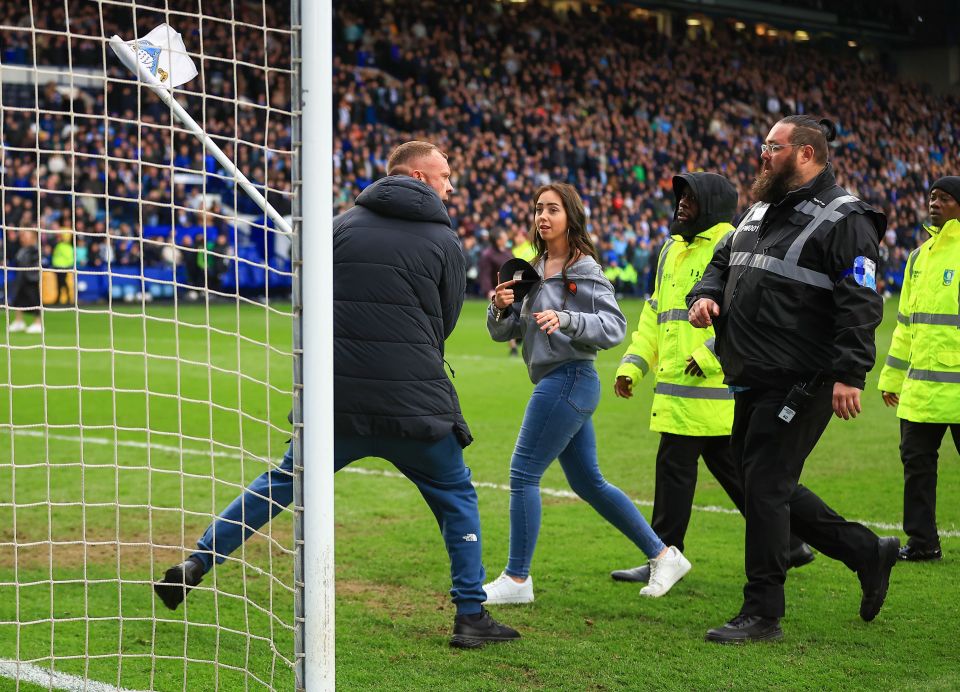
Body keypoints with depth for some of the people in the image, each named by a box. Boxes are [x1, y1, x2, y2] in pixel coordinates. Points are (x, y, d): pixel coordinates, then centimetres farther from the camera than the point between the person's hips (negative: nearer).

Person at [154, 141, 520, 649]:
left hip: (335, 400, 3)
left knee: (282, 482, 20)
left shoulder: (343, 225, 4)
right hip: (416, 405, -2)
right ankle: (471, 617, 13)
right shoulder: (444, 241, 0)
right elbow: (446, 321, 8)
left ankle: (196, 564, 17)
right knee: (456, 499, 16)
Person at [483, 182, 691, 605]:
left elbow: (614, 327, -15)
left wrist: (566, 319, -29)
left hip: (569, 379, -9)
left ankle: (517, 579, 0)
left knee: (523, 474, -7)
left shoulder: (584, 269, -9)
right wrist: (500, 307, -7)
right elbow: (504, 333, 14)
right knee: (588, 483, 14)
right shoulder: (535, 270, 15)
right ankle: (663, 556, 22)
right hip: (556, 383, 9)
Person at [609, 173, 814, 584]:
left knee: (675, 466, -6)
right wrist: (632, 365, 15)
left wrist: (710, 354, -22)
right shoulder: (672, 250, 19)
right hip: (677, 386, 9)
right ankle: (788, 545, 22)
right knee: (731, 468, 13)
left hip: (713, 386, -9)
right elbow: (654, 315, 23)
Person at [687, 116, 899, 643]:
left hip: (800, 383, -9)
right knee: (765, 485, 14)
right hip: (754, 382, 9)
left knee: (765, 487, -8)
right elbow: (722, 260, 26)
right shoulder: (760, 212, 15)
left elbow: (860, 303, -18)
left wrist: (849, 374, -26)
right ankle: (867, 551, 27)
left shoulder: (843, 219, -11)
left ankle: (762, 614, 3)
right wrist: (705, 295, 3)